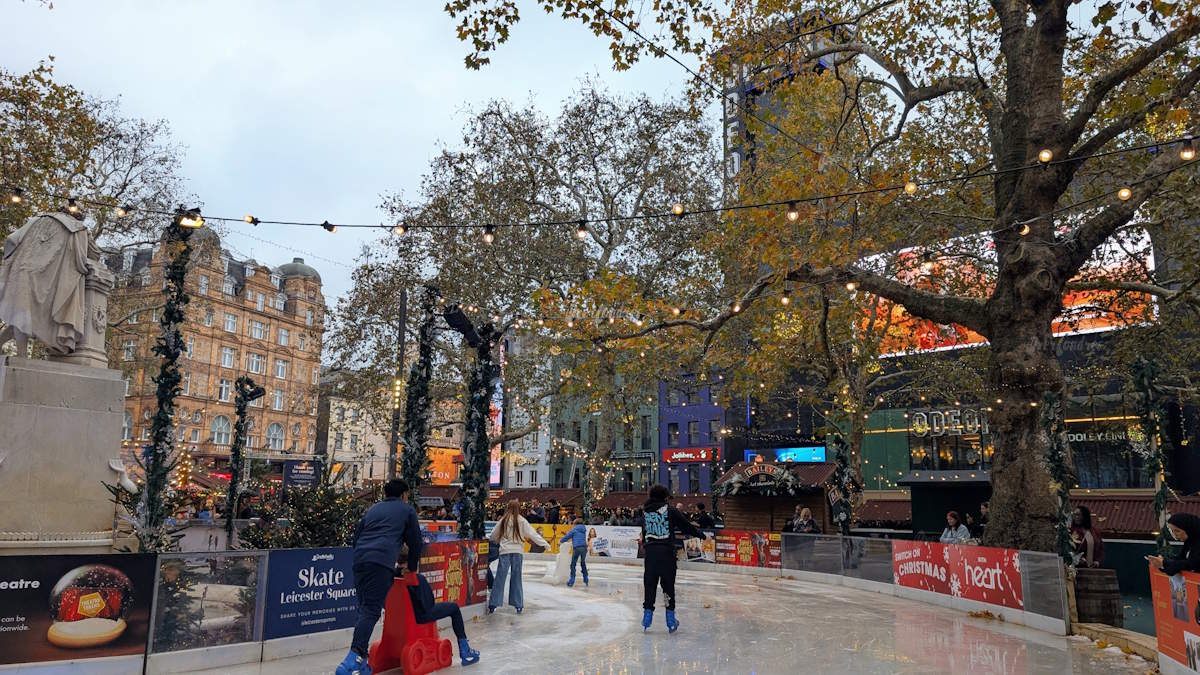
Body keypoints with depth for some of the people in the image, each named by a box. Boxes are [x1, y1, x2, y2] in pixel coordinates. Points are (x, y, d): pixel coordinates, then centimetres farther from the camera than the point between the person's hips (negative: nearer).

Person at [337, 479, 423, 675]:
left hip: (359, 560, 6)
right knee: (371, 610, -12)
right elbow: (415, 541, 18)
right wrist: (412, 568, 31)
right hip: (382, 561, -5)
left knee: (364, 609, 12)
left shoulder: (372, 509, 29)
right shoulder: (407, 510, 16)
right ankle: (354, 657, -27)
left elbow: (356, 537, 30)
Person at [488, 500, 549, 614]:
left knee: (500, 578, 3)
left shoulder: (503, 521, 3)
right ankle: (518, 605, 11)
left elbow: (493, 536, 14)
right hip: (518, 551, 0)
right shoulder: (522, 521, -2)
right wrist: (545, 545, 6)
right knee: (516, 578, 7)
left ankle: (493, 605, 4)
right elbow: (533, 534, -1)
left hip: (505, 551, 1)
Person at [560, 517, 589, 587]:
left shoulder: (574, 529, 3)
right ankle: (585, 581, 20)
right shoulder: (584, 529, 18)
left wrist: (561, 541, 26)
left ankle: (571, 581, -2)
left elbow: (567, 536, 7)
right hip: (584, 547, 5)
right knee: (583, 564, 19)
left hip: (577, 548, -5)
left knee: (573, 565, 2)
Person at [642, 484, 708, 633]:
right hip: (667, 552, -2)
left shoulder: (645, 512, 8)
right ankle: (671, 621, 12)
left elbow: (643, 534, 14)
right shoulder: (671, 511, -1)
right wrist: (701, 534, 20)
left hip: (650, 551, 2)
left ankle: (647, 619, 10)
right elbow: (686, 525, 7)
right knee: (668, 585, 6)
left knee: (649, 585, 9)